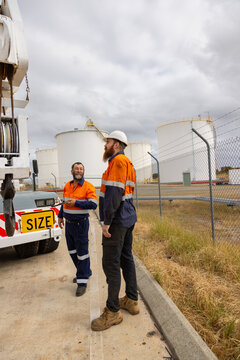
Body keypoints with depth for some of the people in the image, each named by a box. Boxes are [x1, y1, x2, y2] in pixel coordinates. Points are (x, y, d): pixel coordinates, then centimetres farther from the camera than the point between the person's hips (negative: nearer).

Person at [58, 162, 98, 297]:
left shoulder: (88, 187, -13)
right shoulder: (67, 186, 7)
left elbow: (93, 204, -23)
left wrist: (76, 203, -26)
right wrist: (61, 216, 18)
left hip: (81, 224, -7)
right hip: (69, 223, 7)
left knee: (82, 252, 0)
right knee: (72, 250, 17)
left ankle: (82, 282, 11)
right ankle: (86, 272, 36)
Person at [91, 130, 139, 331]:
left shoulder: (118, 161, -13)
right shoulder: (127, 164, 18)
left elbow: (115, 192, -23)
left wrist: (107, 221, -21)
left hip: (117, 220, -10)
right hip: (128, 219, 10)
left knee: (111, 264, -3)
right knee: (126, 258, 16)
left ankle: (113, 312, 8)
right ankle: (132, 300, 28)